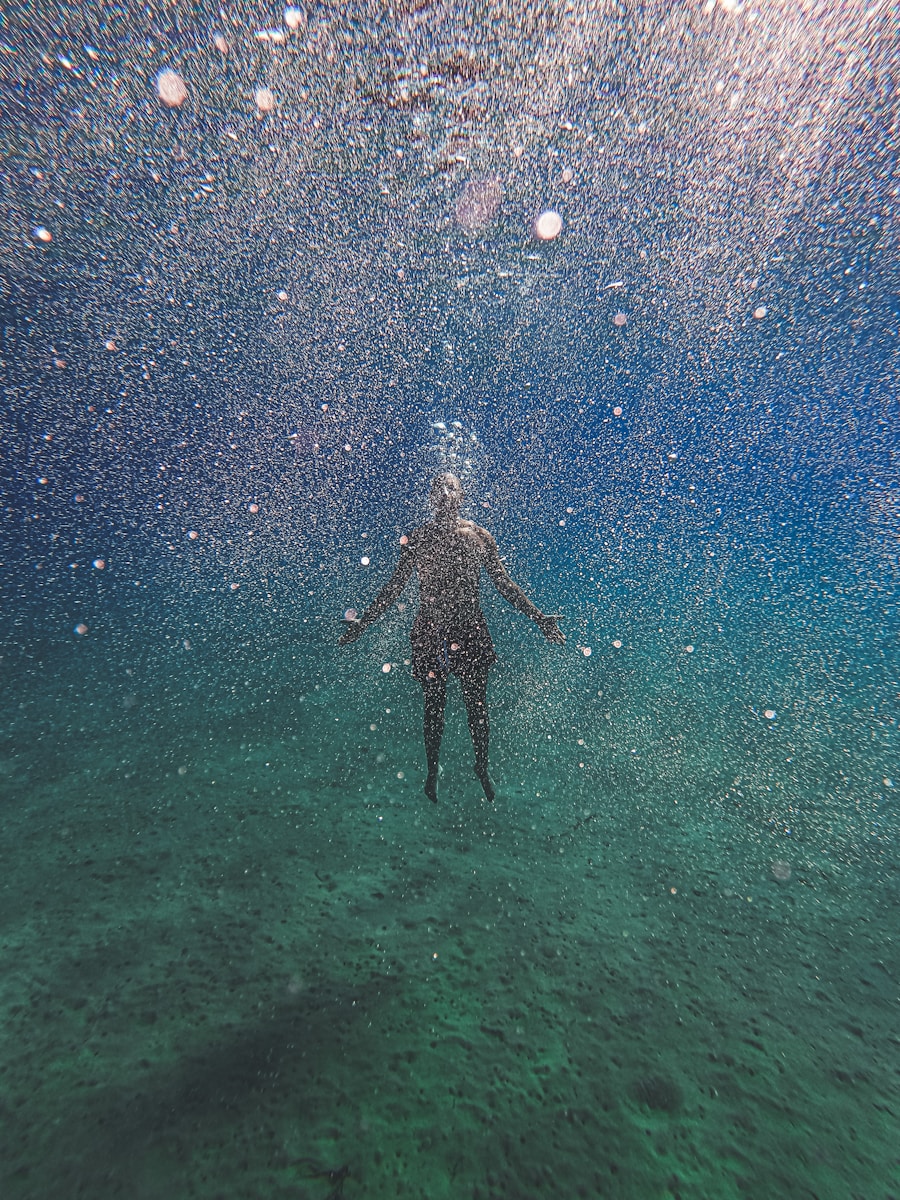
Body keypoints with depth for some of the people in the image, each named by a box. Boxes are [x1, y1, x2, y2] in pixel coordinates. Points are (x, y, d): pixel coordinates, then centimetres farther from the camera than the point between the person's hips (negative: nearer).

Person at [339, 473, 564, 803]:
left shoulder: (479, 537, 3)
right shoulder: (416, 537, 2)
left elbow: (504, 584, 5)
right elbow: (394, 588, 5)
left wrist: (540, 618, 0)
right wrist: (361, 622, 1)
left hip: (471, 632, 1)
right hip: (429, 633, 0)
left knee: (477, 707, 9)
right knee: (434, 708, 9)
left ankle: (482, 770, 32)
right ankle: (432, 773, 31)